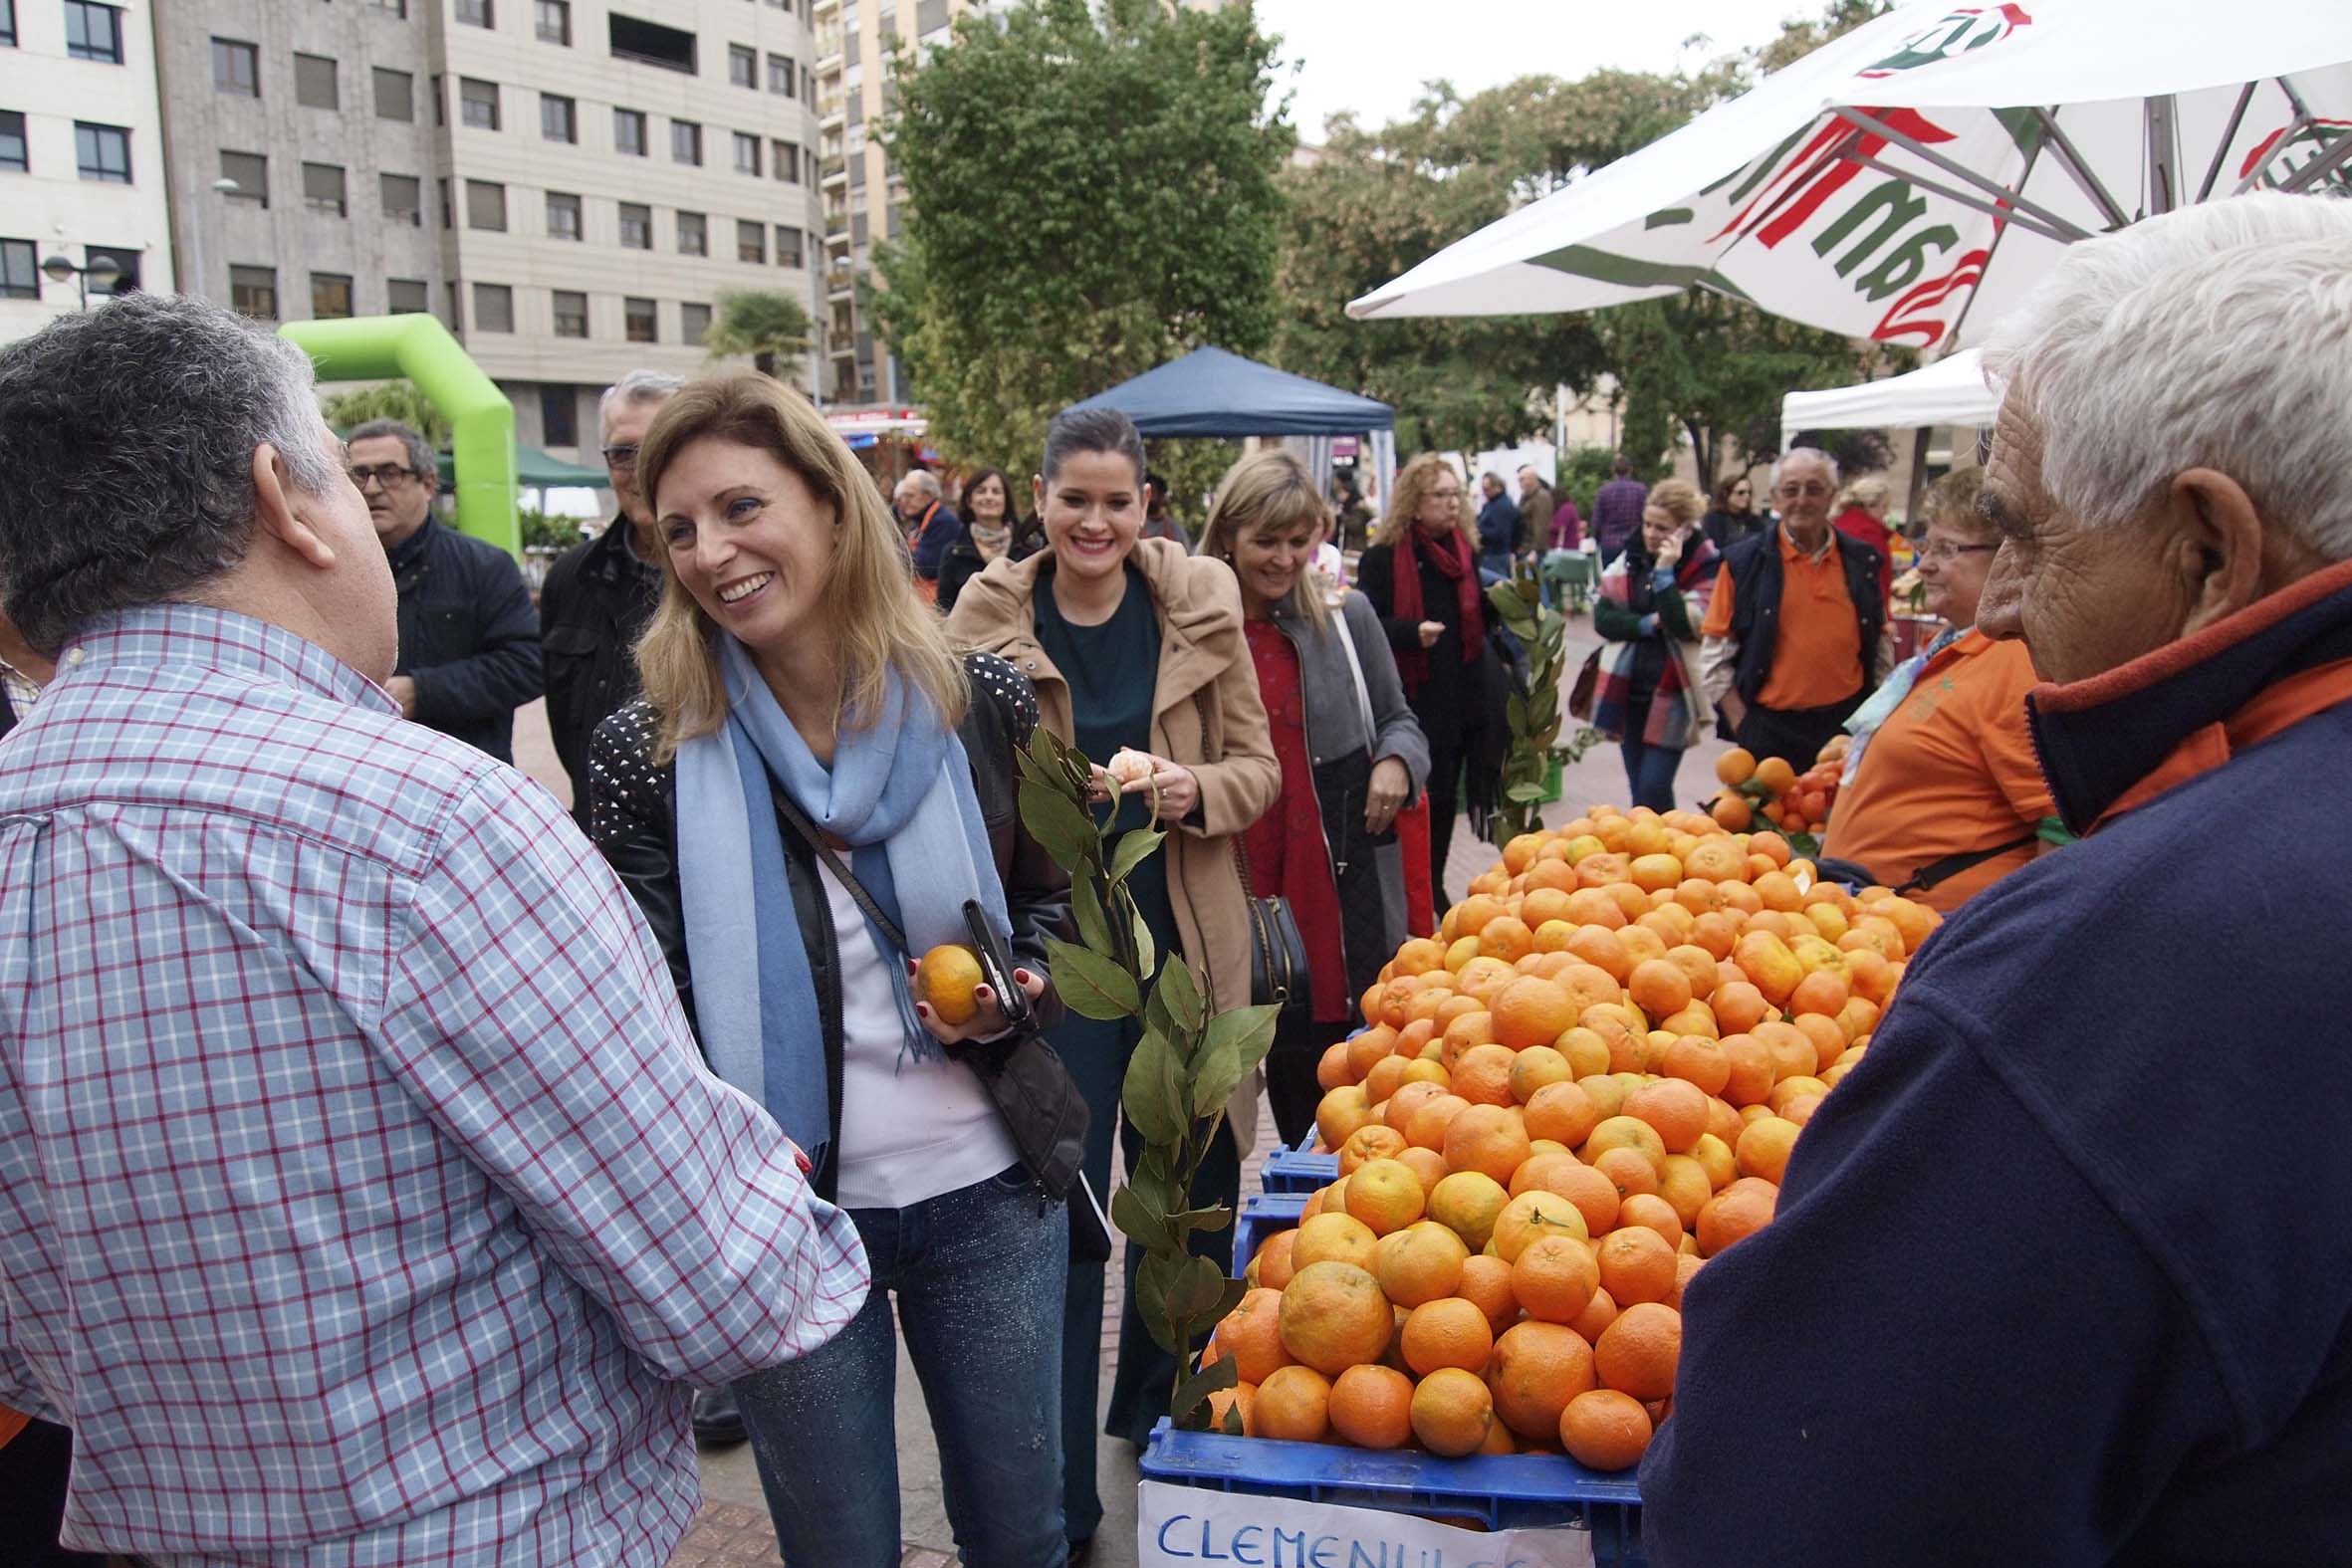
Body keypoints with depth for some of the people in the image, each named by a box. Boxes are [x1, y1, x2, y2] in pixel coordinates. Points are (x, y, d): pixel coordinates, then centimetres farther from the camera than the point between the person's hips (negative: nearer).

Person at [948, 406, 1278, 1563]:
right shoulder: (989, 616, -6)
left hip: (1184, 936, 2)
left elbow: (1258, 767, 4)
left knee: (1187, 1185, 16)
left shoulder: (1199, 603, -2)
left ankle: (1160, 1411, 42)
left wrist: (1198, 790, -16)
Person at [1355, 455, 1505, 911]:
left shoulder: (1463, 550, 11)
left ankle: (1434, 886, 25)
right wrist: (1412, 631, -25)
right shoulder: (1383, 557, -7)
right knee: (1420, 796, -2)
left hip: (1463, 697, 6)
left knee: (1445, 796, 11)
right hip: (1414, 701, -5)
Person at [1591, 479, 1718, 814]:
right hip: (1627, 689, 5)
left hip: (1670, 695, -5)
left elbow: (1685, 626, -21)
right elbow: (1602, 617, 1)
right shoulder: (1631, 558, 6)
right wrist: (1647, 624, -14)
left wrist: (1664, 571, -22)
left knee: (1653, 793, -12)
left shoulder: (1706, 568, -10)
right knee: (1639, 791, 11)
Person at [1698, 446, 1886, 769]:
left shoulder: (1861, 561, 6)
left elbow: (1880, 647, 15)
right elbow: (1714, 656, -2)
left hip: (1848, 724, 3)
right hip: (1771, 730, -2)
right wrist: (1744, 726, -7)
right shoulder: (1743, 562, -2)